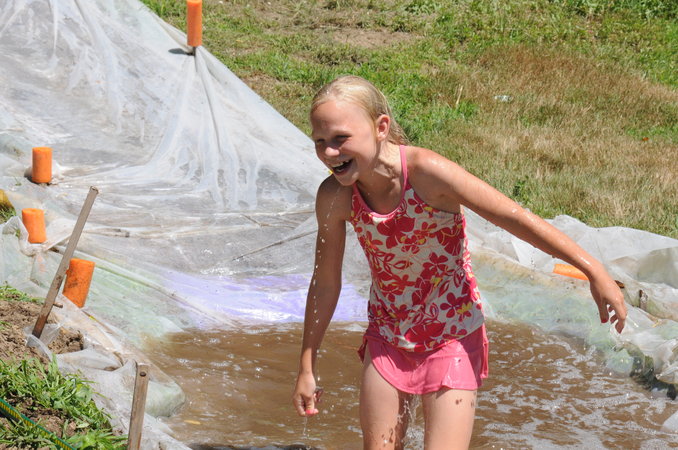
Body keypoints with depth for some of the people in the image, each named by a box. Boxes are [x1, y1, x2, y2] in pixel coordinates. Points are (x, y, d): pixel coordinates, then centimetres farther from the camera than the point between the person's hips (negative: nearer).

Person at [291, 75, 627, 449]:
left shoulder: (426, 172, -27)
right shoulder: (335, 197, -14)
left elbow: (516, 218, -21)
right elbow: (325, 285, 0)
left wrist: (594, 271, -19)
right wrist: (307, 367, 7)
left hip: (453, 337, -4)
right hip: (388, 337, 4)